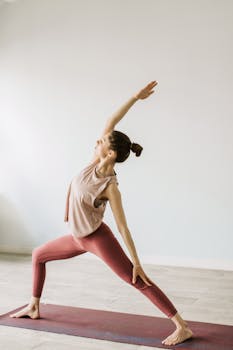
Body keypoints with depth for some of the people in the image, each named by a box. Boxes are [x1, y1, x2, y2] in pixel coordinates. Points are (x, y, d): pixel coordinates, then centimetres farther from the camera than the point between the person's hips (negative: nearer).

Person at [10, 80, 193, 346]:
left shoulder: (111, 187, -26)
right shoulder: (97, 162, -11)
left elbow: (123, 227, -21)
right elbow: (111, 122, -12)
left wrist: (137, 262, -18)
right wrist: (135, 97, -7)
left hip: (98, 238, -8)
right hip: (78, 237, 8)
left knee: (138, 281, -12)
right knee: (38, 255, 20)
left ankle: (183, 328, -11)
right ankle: (34, 308, 35)